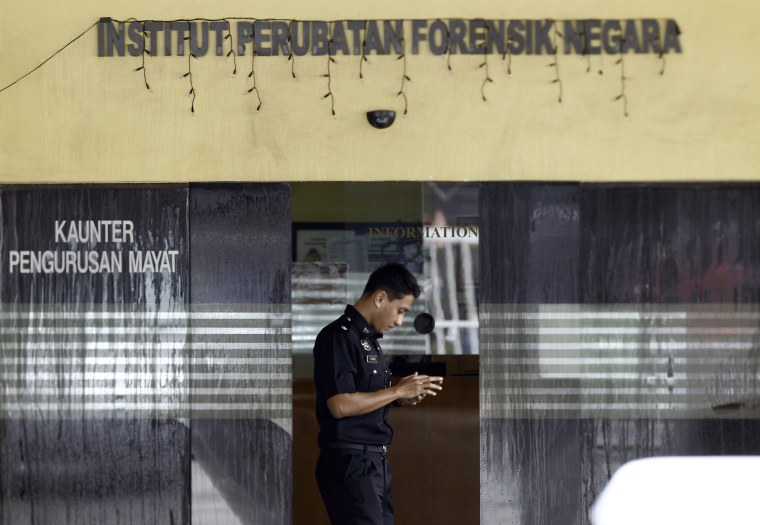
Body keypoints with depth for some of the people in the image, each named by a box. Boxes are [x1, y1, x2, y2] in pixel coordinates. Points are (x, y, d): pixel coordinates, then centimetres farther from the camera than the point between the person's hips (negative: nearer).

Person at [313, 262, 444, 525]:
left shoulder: (370, 339, 17)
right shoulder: (338, 336, -13)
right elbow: (340, 405, -22)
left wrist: (405, 396, 3)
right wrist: (398, 390, -14)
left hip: (375, 462, 10)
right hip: (349, 463, -10)